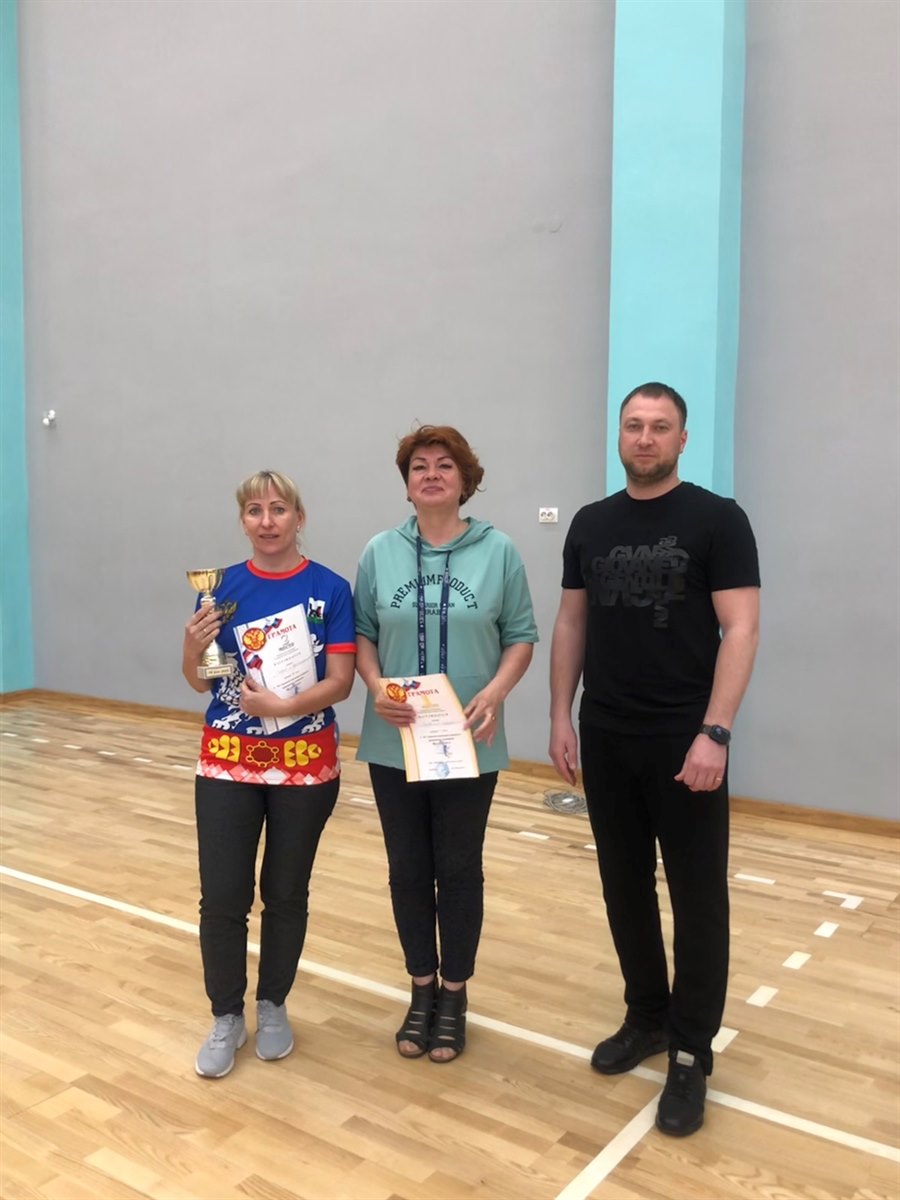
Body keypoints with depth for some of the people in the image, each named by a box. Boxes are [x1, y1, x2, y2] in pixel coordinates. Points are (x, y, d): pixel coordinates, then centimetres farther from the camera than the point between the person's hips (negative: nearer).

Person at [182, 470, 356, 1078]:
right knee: (222, 897, 3)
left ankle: (273, 1007, 33)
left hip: (305, 765, -1)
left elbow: (340, 682, -11)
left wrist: (282, 706, -26)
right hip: (227, 763, 2)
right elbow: (200, 681, 2)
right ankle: (226, 1017, 24)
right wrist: (193, 646, -18)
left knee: (286, 894, 12)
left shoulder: (330, 589, -6)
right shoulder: (223, 587, 1)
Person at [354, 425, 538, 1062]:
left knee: (459, 867, 10)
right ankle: (422, 989, 31)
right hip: (394, 743, 2)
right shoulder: (380, 552, 2)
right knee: (408, 868, 12)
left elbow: (521, 636, -1)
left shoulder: (498, 551, -3)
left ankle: (454, 996, 28)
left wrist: (495, 693, -16)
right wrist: (376, 685, -13)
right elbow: (361, 632, 5)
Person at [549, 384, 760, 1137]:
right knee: (625, 887, 15)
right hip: (605, 741, 5)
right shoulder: (591, 525, 8)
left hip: (684, 743, -4)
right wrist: (561, 717, 5)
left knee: (697, 896, 5)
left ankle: (691, 1053, 19)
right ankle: (647, 1016, 34)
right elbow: (571, 623, 11)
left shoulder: (716, 520, -6)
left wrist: (713, 733, -18)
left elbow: (741, 629, -11)